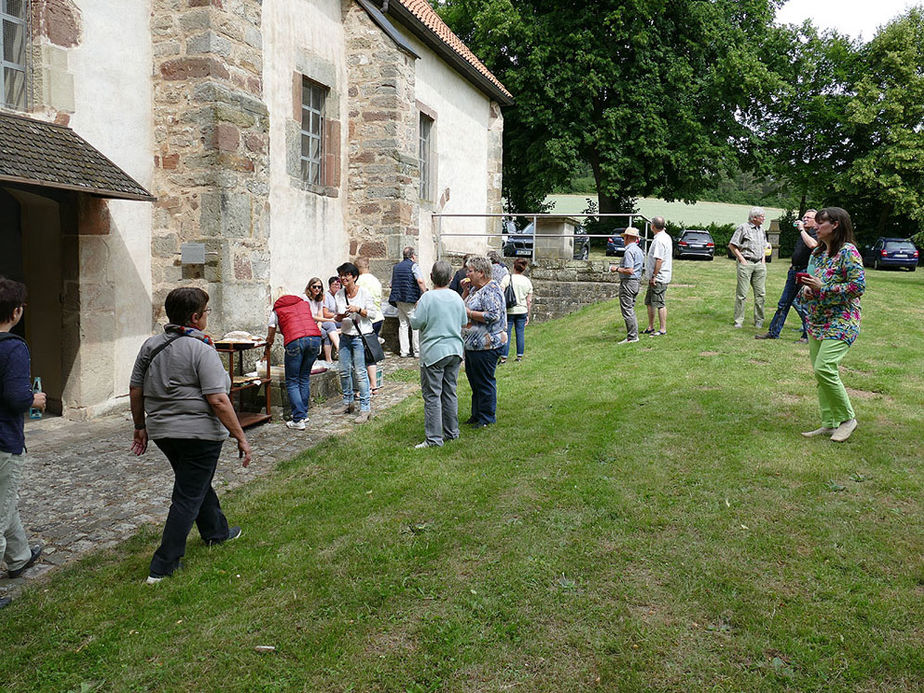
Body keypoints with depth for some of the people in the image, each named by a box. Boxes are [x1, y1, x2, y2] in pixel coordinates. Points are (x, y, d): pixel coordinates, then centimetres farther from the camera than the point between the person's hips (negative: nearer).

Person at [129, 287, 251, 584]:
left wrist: (141, 427, 22)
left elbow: (135, 390, 11)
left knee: (198, 481, 26)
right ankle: (163, 566, 5)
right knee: (188, 497, 2)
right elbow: (218, 400, -21)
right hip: (198, 433, -8)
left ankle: (216, 532, 44)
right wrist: (241, 437, -16)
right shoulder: (202, 350, -17)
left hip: (162, 432, 8)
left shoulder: (151, 346, 5)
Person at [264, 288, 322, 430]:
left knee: (292, 382, 6)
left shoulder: (276, 311, 21)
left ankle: (299, 420, -1)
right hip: (315, 337, 3)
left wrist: (266, 353, 43)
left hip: (294, 341, -3)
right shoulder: (304, 301, 28)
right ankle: (303, 414, 24)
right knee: (305, 378, 19)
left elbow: (270, 337, 27)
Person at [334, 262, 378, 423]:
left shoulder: (363, 292, -7)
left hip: (360, 336, -6)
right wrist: (339, 317, -6)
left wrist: (358, 310, -20)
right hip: (345, 336, 6)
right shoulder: (339, 295, 8)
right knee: (344, 371, 9)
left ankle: (365, 408, -2)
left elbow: (373, 314, -5)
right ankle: (348, 402, 26)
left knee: (360, 372, -9)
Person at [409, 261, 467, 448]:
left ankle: (434, 438, -2)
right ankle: (452, 432, 22)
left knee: (432, 396, -2)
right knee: (450, 393, 15)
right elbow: (464, 322, 14)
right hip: (455, 351, 6)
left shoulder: (428, 297, -14)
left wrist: (416, 311, 8)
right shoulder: (457, 297, 4)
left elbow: (416, 323, -11)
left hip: (434, 353, -6)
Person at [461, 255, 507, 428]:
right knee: (473, 379, 18)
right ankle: (476, 414, 30)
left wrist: (469, 313, -19)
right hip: (472, 344, 10)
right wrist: (466, 290, 7)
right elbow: (465, 305, 22)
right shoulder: (475, 288, 14)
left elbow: (493, 315, -25)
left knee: (484, 381, -1)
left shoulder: (491, 290, -16)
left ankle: (487, 417, 10)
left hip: (485, 345, -10)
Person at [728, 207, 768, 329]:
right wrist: (741, 259, -8)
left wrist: (763, 259, 13)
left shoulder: (761, 231, 18)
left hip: (759, 264, 6)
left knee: (760, 293, 4)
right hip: (746, 263, -6)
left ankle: (759, 321, 13)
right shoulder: (743, 228, -3)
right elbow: (732, 245, -4)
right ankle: (738, 321, -1)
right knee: (742, 293, -6)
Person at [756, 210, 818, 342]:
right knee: (783, 303, 10)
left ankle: (808, 336, 8)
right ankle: (773, 332, 16)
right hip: (794, 272, 8)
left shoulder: (817, 235, -7)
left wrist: (801, 229, -19)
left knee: (804, 305, -4)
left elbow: (812, 244, -30)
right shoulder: (801, 235, 19)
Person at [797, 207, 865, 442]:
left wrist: (822, 288, -18)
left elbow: (858, 286, -18)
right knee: (819, 372, 8)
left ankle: (847, 418, 0)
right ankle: (829, 424, 17)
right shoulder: (817, 252, 13)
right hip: (816, 322, 8)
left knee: (824, 368, -18)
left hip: (840, 323, -8)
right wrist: (806, 290, 0)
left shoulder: (848, 251, -11)